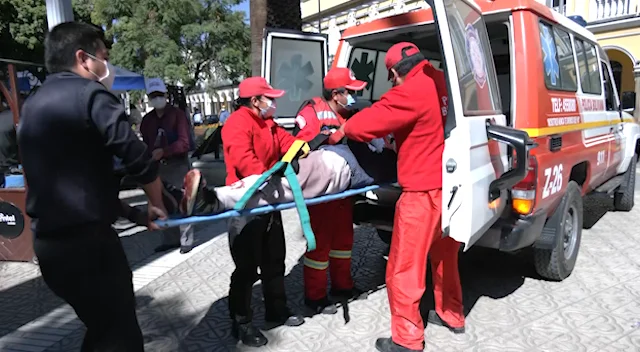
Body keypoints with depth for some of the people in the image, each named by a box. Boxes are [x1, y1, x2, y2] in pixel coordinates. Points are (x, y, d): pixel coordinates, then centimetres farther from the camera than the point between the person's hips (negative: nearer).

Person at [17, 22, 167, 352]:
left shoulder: (31, 105, 15)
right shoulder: (89, 93, -11)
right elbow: (137, 159, -19)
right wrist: (156, 204, -1)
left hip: (48, 240, 9)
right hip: (87, 239, -9)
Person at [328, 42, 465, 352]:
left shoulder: (411, 91, -16)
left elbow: (375, 118, -11)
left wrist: (341, 131, 7)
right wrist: (392, 138, 28)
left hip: (424, 192, -9)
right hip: (449, 185, 9)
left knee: (405, 267, 2)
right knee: (444, 255, 25)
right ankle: (451, 315, 42)